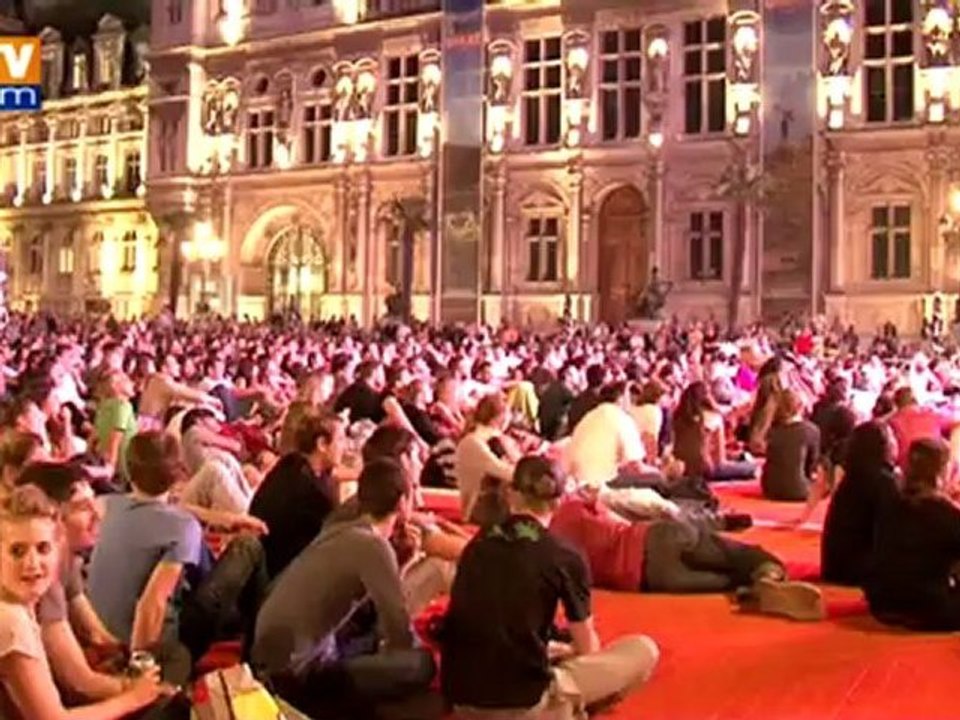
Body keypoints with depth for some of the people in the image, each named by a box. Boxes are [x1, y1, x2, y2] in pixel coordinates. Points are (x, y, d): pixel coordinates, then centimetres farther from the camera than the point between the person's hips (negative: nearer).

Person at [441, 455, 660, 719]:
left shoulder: (478, 544, 9)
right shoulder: (566, 557, -5)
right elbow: (587, 647, 9)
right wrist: (564, 651, 33)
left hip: (460, 698, 6)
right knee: (644, 651, 9)